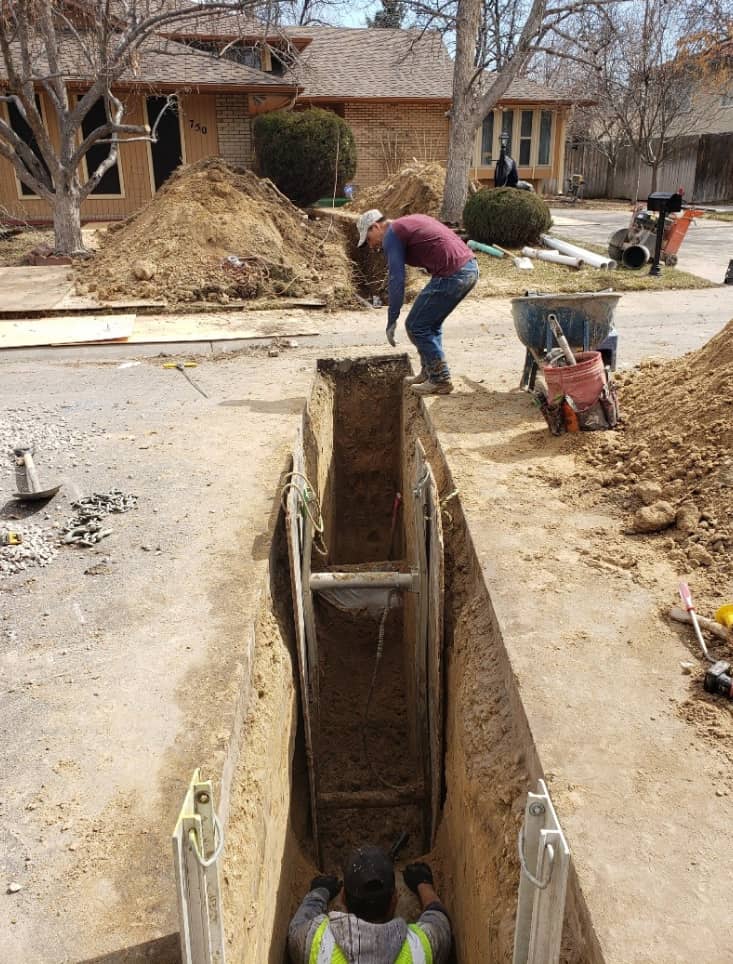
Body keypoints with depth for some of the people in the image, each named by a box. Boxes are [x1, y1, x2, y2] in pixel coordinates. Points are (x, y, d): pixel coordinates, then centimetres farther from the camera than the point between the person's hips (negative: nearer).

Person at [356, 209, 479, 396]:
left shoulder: (391, 235, -2)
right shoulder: (410, 222, 25)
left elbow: (397, 280, -9)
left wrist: (392, 321, -4)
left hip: (452, 274, -9)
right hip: (471, 268, 9)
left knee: (416, 326, 2)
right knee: (431, 323, 22)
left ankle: (440, 380, 7)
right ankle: (428, 372, 30)